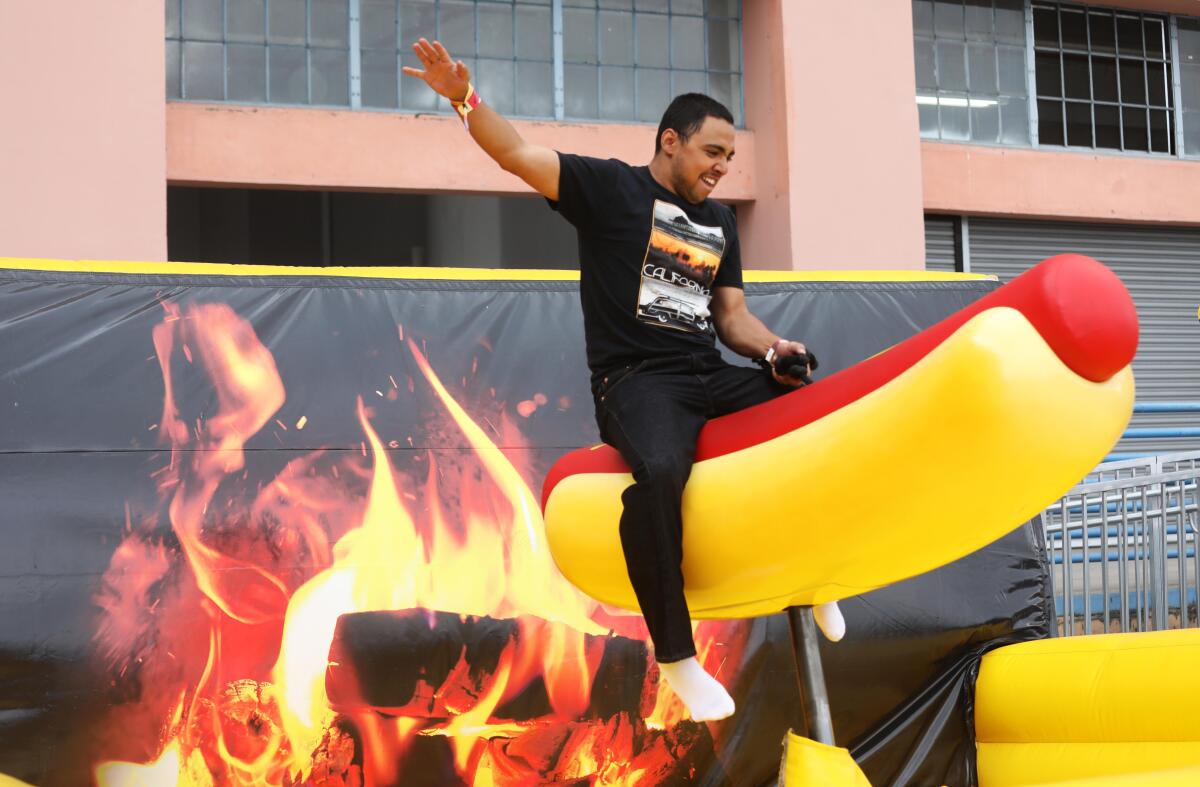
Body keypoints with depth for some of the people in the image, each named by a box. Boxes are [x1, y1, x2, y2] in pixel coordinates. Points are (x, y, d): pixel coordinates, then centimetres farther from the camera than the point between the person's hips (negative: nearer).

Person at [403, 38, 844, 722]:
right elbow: (518, 155, -7)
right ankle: (677, 657, -26)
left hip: (712, 379, 7)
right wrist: (464, 98, -24)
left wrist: (772, 349, 1)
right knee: (660, 471, -38)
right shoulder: (614, 188, 2)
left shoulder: (721, 223, 21)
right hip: (637, 380, -7)